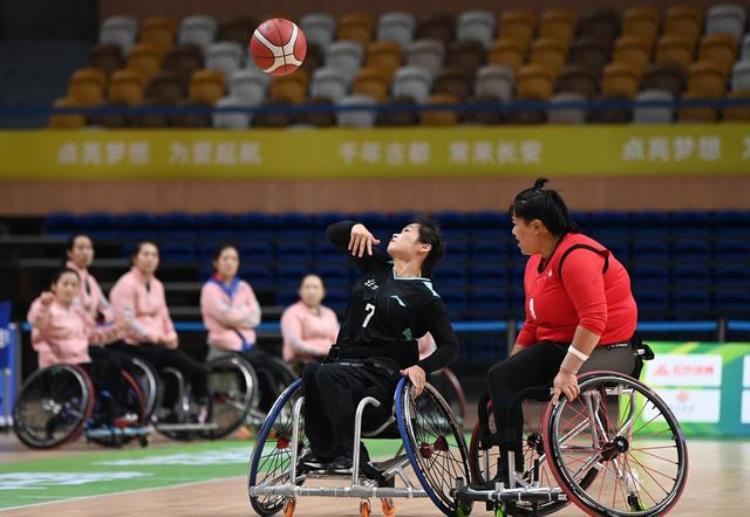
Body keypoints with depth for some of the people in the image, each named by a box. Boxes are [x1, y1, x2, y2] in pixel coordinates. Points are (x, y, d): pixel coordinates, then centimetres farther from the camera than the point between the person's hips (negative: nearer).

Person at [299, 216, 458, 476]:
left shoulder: (425, 296, -1)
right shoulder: (377, 264, 14)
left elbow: (449, 345, 0)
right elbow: (334, 234, 18)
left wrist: (423, 367, -18)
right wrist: (354, 228, -4)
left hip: (381, 373, -5)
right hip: (344, 361, 5)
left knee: (328, 375, -33)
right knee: (310, 371, -28)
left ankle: (350, 455, -31)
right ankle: (321, 451, -24)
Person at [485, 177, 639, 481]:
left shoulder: (576, 256, -18)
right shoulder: (536, 261, 13)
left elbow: (594, 320, -28)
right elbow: (533, 325, 21)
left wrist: (568, 371, -31)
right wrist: (512, 365, 14)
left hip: (603, 350, -9)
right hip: (558, 347, 9)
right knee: (499, 377, 1)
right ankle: (510, 474, -1)